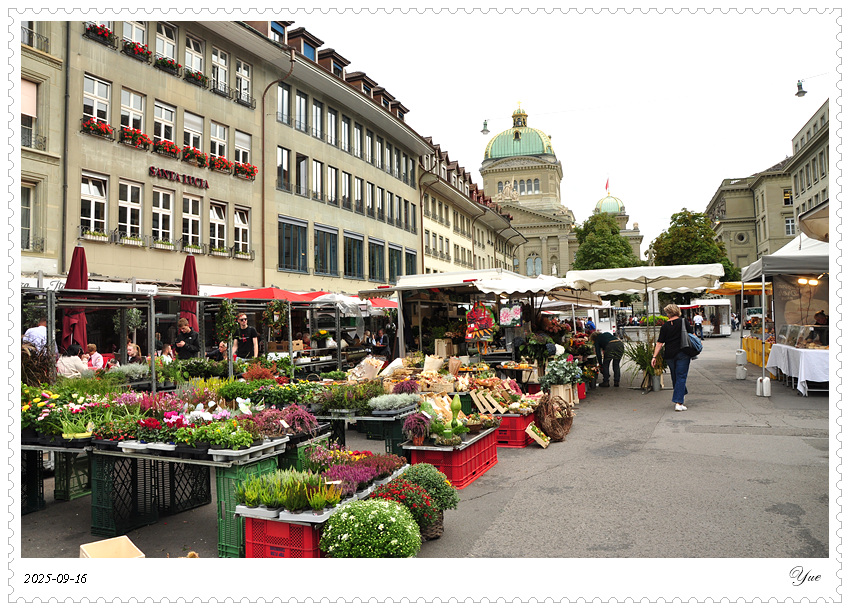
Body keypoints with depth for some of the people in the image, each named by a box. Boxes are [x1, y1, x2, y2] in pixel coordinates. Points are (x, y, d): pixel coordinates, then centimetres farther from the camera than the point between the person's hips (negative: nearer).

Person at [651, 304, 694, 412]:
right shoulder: (684, 322, -2)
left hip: (669, 355, 2)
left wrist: (654, 356, 0)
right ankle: (678, 403, -10)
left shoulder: (665, 326, 2)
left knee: (675, 377, 17)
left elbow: (660, 343, -2)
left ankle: (679, 399, 31)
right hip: (682, 353, -2)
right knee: (681, 377, -1)